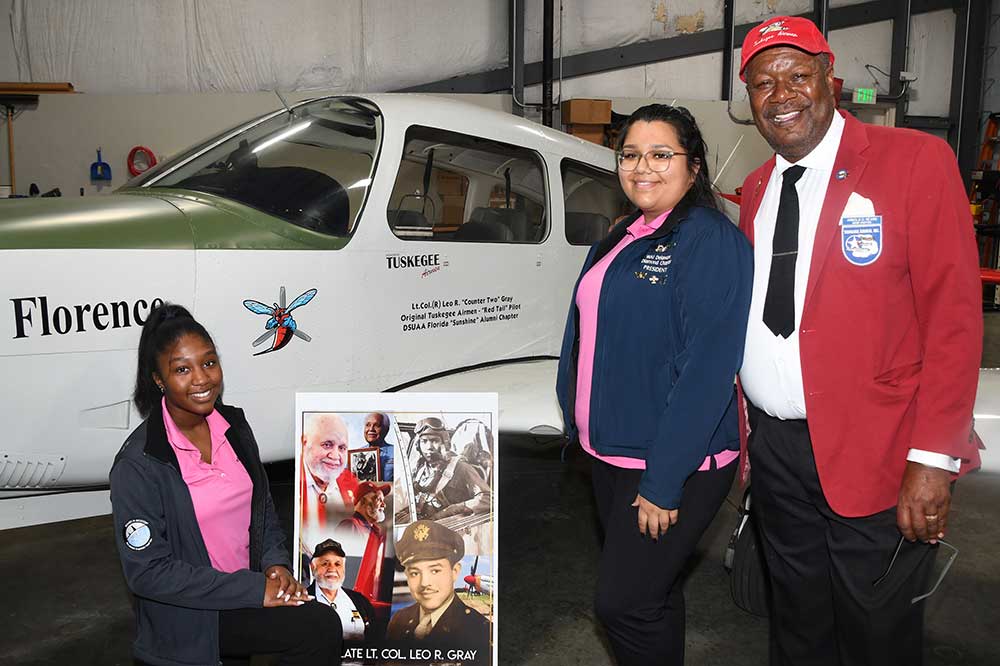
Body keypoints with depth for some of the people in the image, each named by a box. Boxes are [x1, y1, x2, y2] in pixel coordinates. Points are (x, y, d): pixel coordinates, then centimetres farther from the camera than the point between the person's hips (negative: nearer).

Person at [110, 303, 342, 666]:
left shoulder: (234, 425, 1)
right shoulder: (138, 464, -17)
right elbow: (147, 572, -17)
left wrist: (276, 563, -6)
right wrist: (253, 590, -19)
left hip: (253, 581, 5)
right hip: (187, 615, -5)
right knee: (320, 630, -21)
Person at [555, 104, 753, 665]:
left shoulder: (710, 239, -16)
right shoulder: (620, 239, 11)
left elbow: (707, 368, -22)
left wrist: (662, 483, -22)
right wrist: (581, 427, 11)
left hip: (672, 464, -8)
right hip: (611, 450, 8)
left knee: (625, 603, -2)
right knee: (653, 593, 21)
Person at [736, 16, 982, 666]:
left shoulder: (916, 159, -8)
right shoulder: (757, 188, 10)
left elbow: (954, 314, -12)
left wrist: (933, 459, -16)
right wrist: (739, 427, 7)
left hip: (874, 461, -5)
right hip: (774, 447, 5)